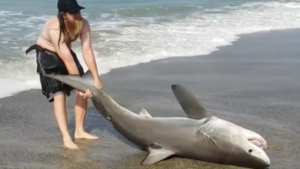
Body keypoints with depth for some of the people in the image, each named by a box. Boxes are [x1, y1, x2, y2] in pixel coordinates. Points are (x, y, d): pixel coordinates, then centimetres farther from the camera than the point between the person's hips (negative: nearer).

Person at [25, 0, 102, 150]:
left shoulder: (83, 24, -22)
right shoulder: (54, 29, -38)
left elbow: (87, 52, -23)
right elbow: (68, 60, -37)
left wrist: (96, 79, -26)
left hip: (65, 53, 6)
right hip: (47, 55, -6)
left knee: (84, 91, -1)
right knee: (59, 94, -16)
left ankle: (79, 131, 10)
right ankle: (66, 137, -13)